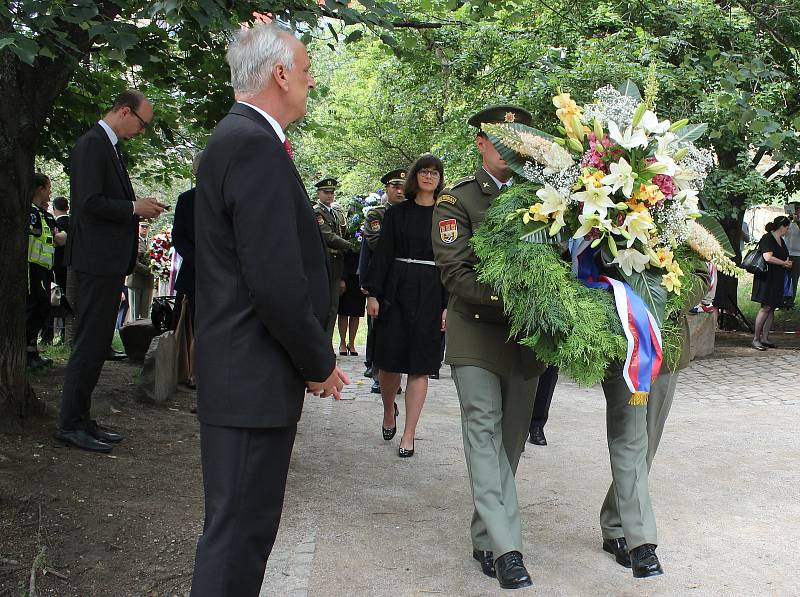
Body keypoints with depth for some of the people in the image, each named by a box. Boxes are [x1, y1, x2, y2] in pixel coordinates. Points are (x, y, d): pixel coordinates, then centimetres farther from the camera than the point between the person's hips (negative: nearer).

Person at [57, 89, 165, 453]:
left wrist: (139, 208, 8)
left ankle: (80, 420, 20)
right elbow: (90, 202, -21)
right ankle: (71, 425, 2)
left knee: (96, 344, 13)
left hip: (109, 262, 10)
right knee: (89, 345, -6)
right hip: (96, 261, -10)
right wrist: (135, 208, -12)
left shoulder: (109, 147, 18)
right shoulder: (92, 144, -12)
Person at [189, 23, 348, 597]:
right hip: (253, 378, -10)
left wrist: (311, 356, 14)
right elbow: (278, 281, -24)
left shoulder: (238, 138, 14)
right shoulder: (255, 145, -18)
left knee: (243, 526, 20)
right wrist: (319, 362, -10)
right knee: (239, 533, 0)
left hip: (239, 372, 10)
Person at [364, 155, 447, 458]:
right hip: (396, 289, 1)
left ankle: (408, 435, 4)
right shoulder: (397, 213, 7)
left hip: (431, 293, -1)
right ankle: (389, 412, 31)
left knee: (419, 364, -1)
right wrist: (373, 293, -5)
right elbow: (382, 253, 4)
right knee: (389, 358, 3)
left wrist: (448, 305, -6)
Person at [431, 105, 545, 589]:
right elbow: (455, 272, -10)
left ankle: (486, 537, 19)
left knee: (512, 437, 7)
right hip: (477, 329, -4)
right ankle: (505, 546, -10)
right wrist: (502, 298, -22)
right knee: (485, 428, -11)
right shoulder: (456, 200, 0)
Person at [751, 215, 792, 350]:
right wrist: (784, 263, -12)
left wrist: (787, 263, 6)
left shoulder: (781, 240, 17)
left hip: (777, 279, 9)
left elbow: (785, 258, 29)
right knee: (766, 307, -12)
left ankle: (764, 338, 8)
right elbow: (768, 258, -24)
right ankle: (756, 339, -9)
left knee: (772, 308, 5)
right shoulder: (767, 238, -12)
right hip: (766, 278, -9)